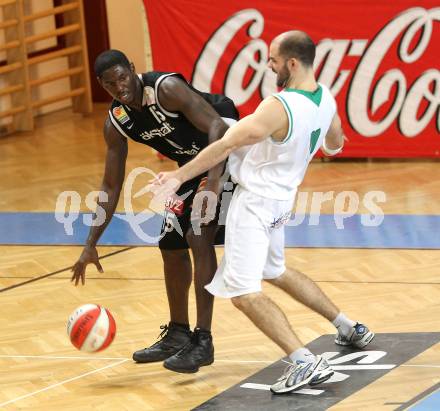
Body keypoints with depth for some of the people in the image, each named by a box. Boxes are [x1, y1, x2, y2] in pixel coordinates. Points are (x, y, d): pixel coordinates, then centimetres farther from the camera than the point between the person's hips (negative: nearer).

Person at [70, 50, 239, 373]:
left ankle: (203, 341, -19)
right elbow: (111, 187, 3)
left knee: (199, 237, -21)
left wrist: (213, 182, -44)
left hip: (226, 154, -8)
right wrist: (91, 245, -1)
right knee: (171, 246, 10)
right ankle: (178, 335, 27)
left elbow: (218, 127, -32)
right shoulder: (117, 123, -5)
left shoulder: (166, 88, -27)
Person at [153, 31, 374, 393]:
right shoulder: (326, 99, 0)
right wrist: (332, 146, 46)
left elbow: (225, 147, -23)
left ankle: (305, 362, -22)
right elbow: (335, 144, 21)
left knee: (244, 292, -11)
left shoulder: (278, 108, -26)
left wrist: (180, 176, -17)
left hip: (255, 201, -9)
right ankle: (349, 328, 36)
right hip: (281, 198, 9)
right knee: (276, 272, 31)